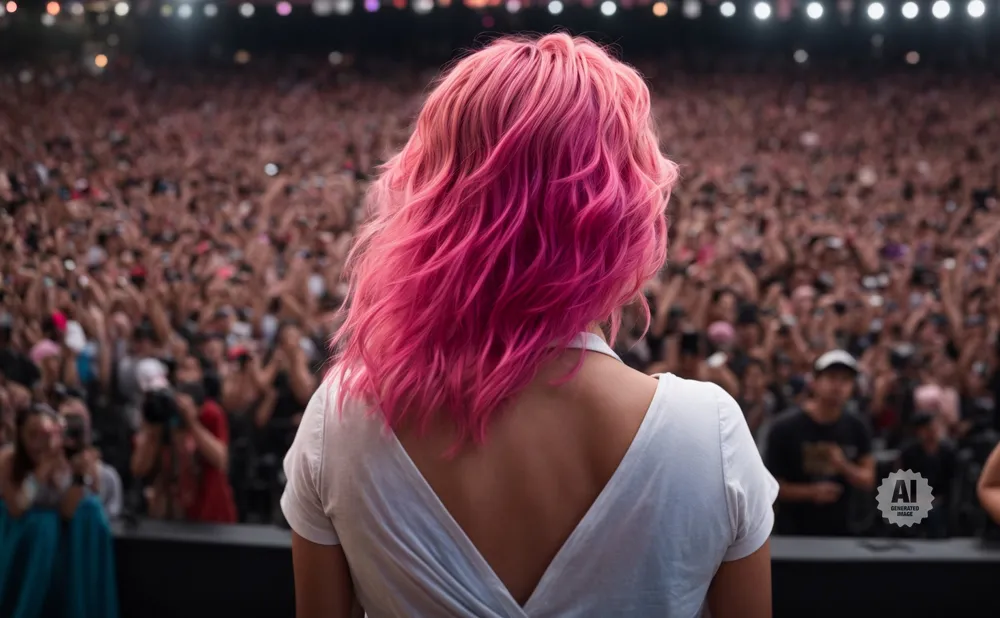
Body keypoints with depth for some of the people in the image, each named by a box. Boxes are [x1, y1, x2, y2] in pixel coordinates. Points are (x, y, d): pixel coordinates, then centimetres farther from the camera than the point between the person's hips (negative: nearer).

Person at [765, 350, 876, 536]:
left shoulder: (857, 428, 0)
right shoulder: (785, 427, -13)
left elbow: (868, 481, 2)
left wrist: (844, 467, -18)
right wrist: (810, 492, -23)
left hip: (841, 532, 4)